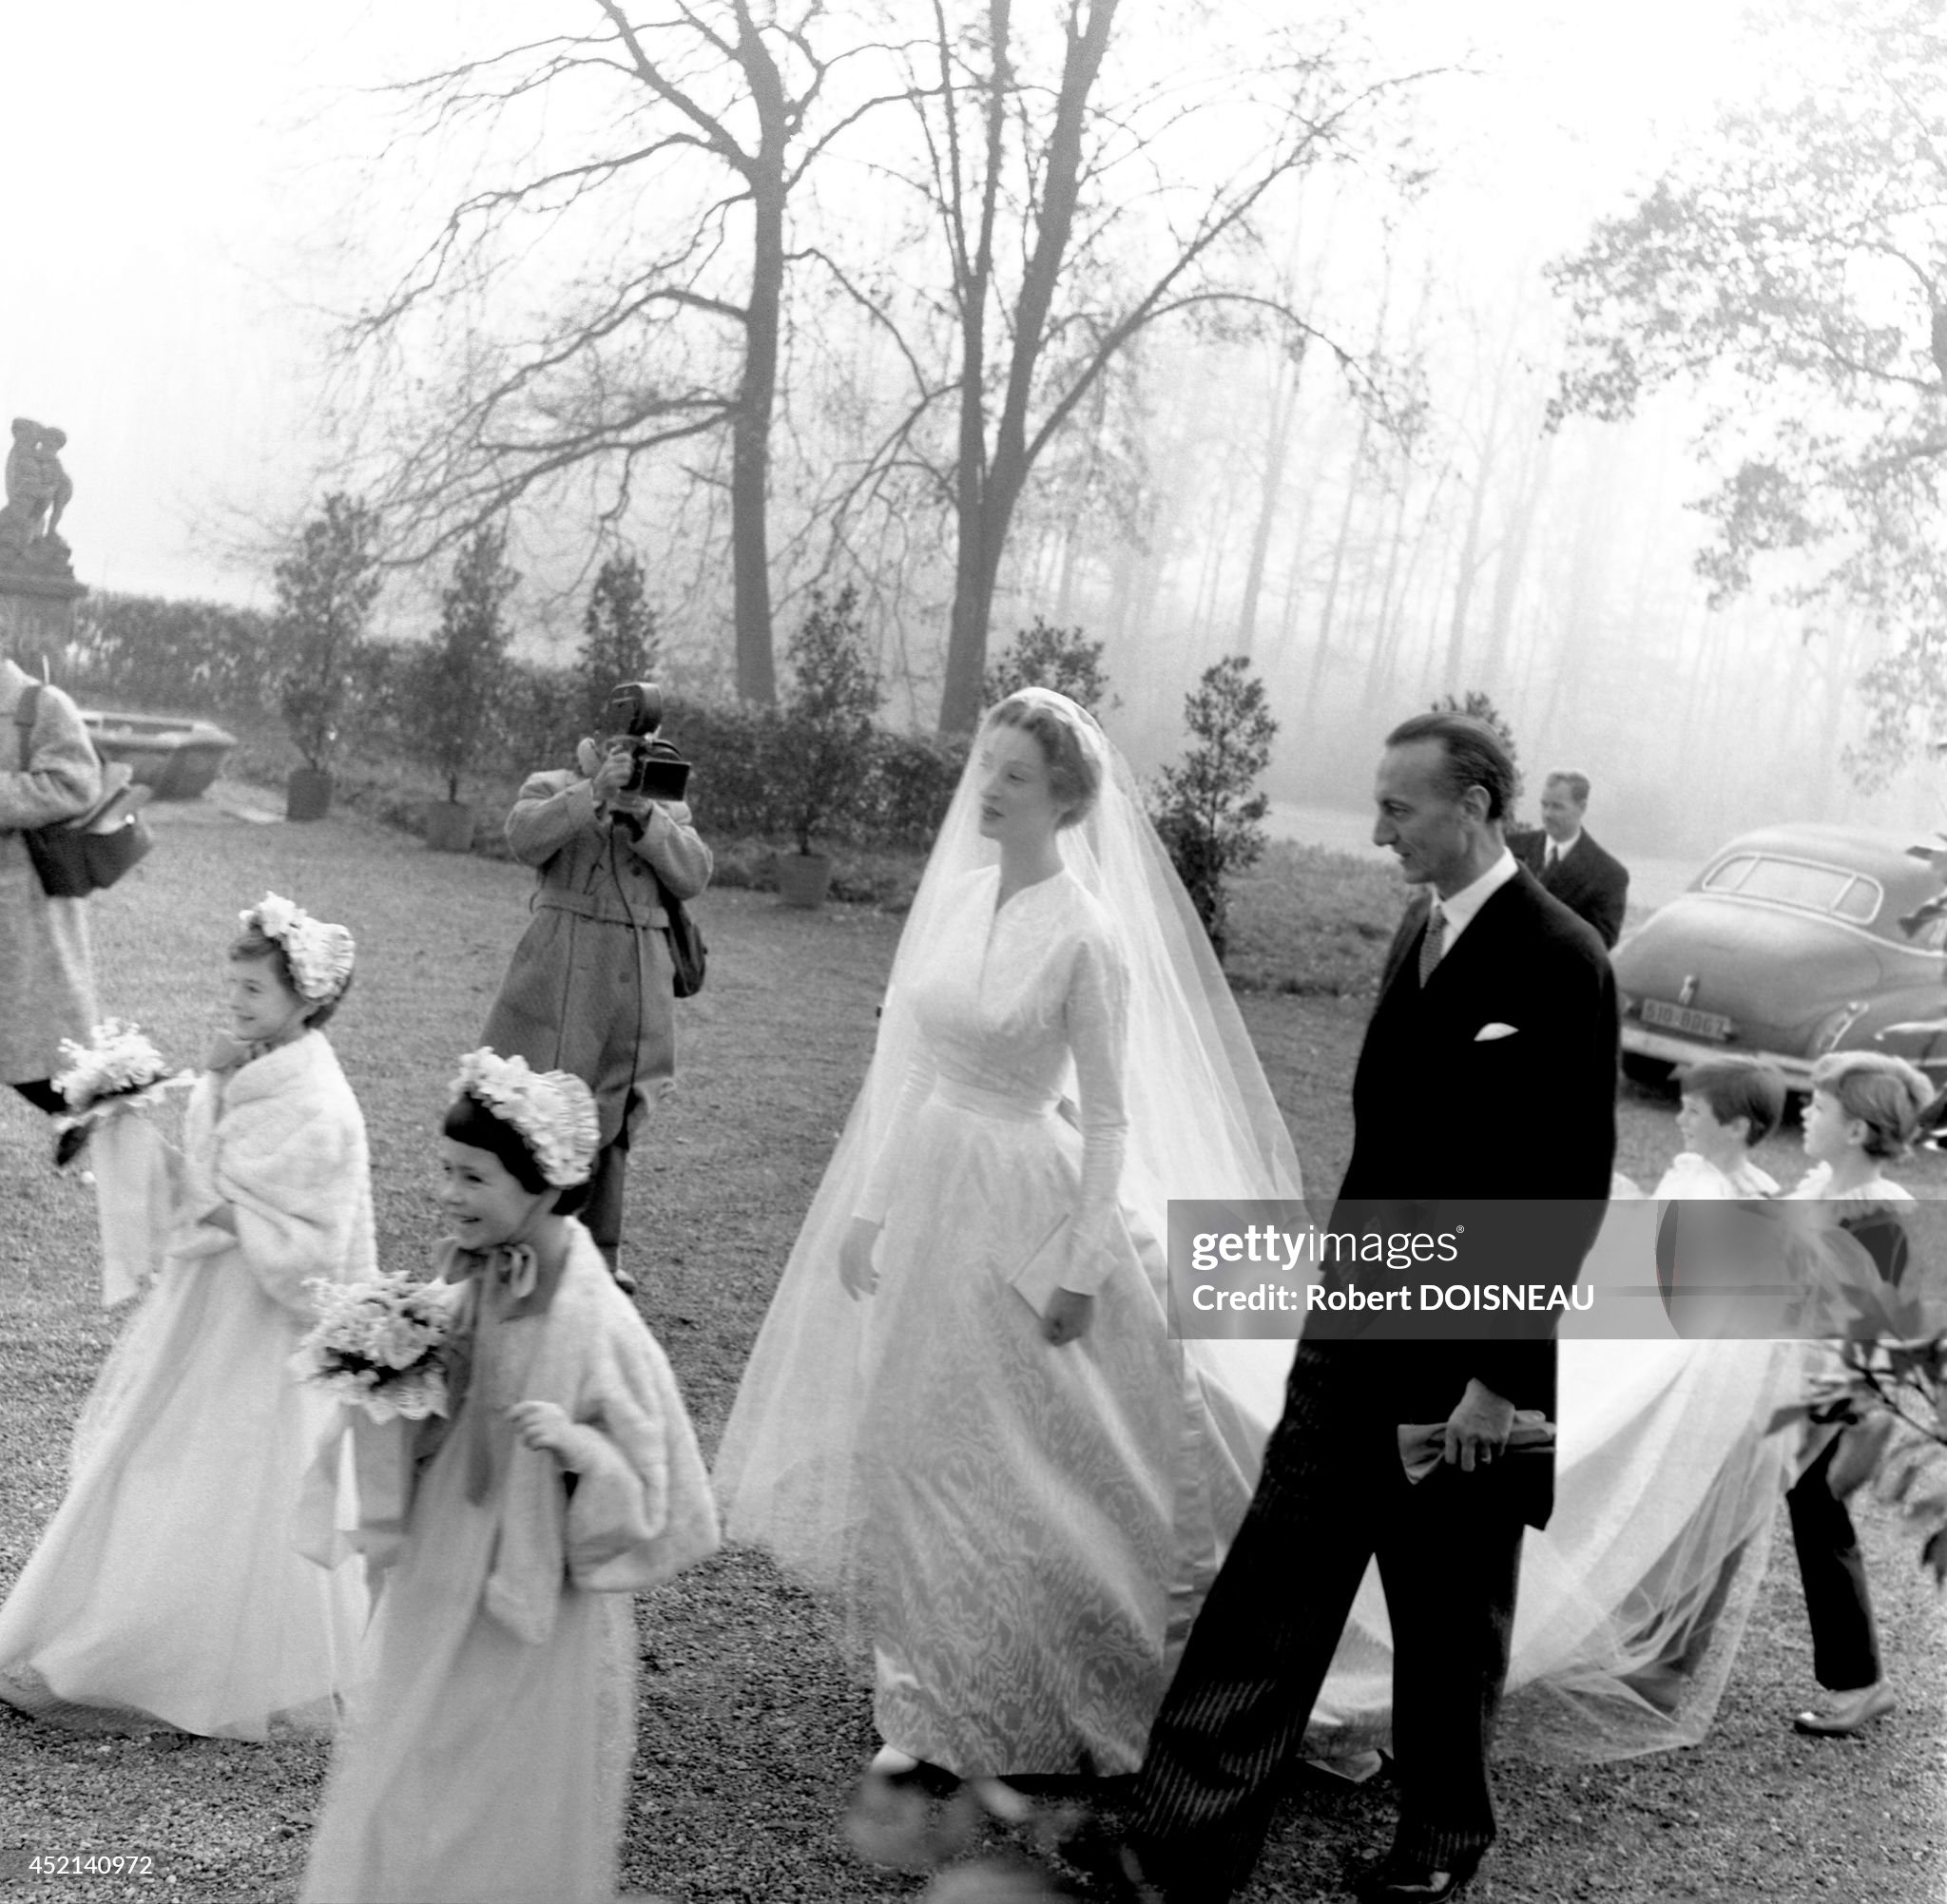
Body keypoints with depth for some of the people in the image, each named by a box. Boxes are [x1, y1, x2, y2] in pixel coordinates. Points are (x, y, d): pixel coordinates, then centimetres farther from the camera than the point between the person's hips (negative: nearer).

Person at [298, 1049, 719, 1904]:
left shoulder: (594, 1327, -24)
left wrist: (578, 1445, -33)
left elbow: (655, 1502, -17)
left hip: (536, 1622, -6)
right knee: (397, 1802, 20)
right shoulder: (461, 1282, -5)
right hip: (436, 1593, 6)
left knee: (511, 1825, 13)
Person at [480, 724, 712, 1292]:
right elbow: (525, 839, -11)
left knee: (613, 1117, 9)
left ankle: (600, 1252, 19)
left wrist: (645, 815, -10)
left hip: (638, 982, 3)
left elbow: (693, 877, 2)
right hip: (562, 972, -3)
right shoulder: (550, 788, 9)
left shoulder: (670, 809, 18)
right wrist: (595, 791, -19)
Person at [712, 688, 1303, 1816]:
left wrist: (1079, 1269, -13)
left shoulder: (1087, 935, -15)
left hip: (1016, 1209, -6)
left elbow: (1110, 1118, -12)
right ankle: (934, 1712, 31)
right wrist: (864, 1206, 9)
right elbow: (904, 1062, 9)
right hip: (922, 1189, 7)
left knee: (1010, 1471, 3)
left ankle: (1015, 1729, 23)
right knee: (910, 1461, 14)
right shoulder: (951, 896, 3)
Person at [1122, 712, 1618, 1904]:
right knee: (1275, 1590, 5)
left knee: (1451, 1612, 13)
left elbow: (1573, 1187, -17)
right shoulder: (1420, 931, 8)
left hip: (1465, 1359, -6)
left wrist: (1504, 1373, -17)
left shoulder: (1559, 961, -16)